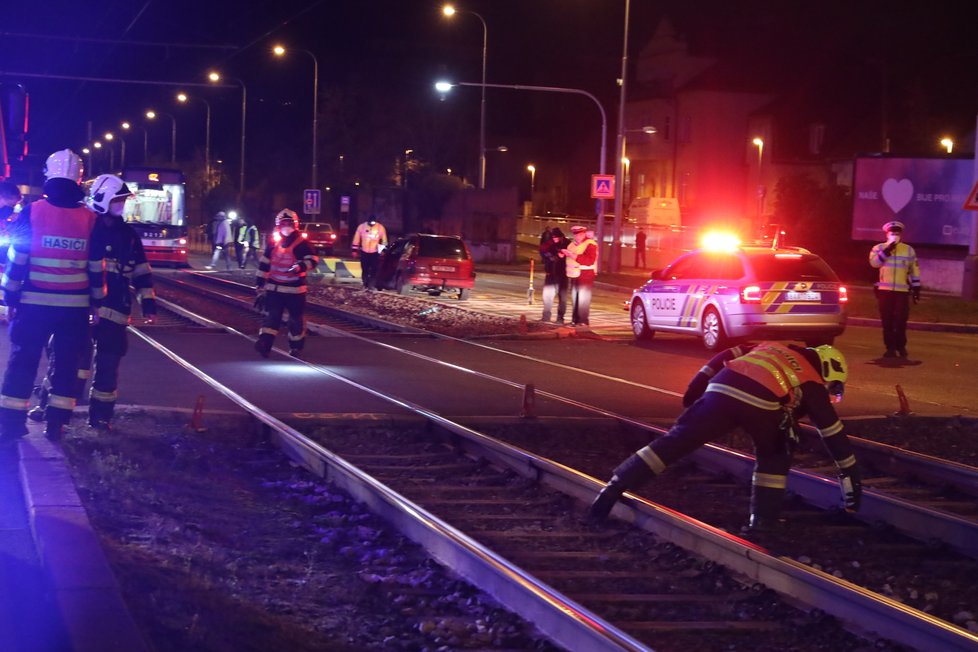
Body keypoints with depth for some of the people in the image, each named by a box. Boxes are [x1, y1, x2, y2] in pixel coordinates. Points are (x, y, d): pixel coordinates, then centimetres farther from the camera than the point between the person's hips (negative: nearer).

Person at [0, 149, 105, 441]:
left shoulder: (32, 212, -6)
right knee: (66, 363, 9)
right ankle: (56, 424, 8)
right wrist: (97, 302, 12)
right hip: (75, 306, 1)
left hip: (34, 303, -1)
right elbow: (97, 268, 3)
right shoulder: (90, 219, 0)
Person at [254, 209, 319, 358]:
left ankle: (296, 346, 21)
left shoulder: (301, 244, -6)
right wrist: (260, 287, 12)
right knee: (271, 316, -8)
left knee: (296, 318, 7)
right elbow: (263, 266, 14)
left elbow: (313, 260, -16)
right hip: (274, 289, 3)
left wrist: (301, 266, -35)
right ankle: (264, 344, -17)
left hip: (295, 290, -3)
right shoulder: (273, 245, 9)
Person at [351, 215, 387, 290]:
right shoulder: (361, 226, -4)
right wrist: (355, 250, 2)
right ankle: (365, 285, 13)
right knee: (365, 270, 4)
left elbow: (384, 239, 7)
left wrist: (383, 249, 4)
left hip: (375, 253, 0)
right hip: (364, 252, 0)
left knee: (373, 270, -3)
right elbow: (356, 239, 2)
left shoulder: (380, 228, -4)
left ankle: (371, 285, 2)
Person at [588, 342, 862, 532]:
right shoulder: (813, 384, 28)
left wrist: (696, 387, 27)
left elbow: (726, 357, 30)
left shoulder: (771, 347, 40)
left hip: (722, 390, 3)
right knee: (774, 458, 26)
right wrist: (851, 472, 32)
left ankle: (615, 487, -1)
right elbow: (833, 432, 27)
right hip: (763, 402, -3)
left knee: (673, 442, 4)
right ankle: (763, 519, 19)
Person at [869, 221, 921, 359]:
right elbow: (874, 262, -12)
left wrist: (916, 289, 8)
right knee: (887, 321, 1)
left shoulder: (909, 250, 9)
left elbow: (914, 271, 12)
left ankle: (901, 346, 13)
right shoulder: (879, 248, 6)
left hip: (902, 291, 0)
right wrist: (887, 250, -17)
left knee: (901, 320, -3)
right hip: (884, 290, 0)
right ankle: (890, 347, 9)